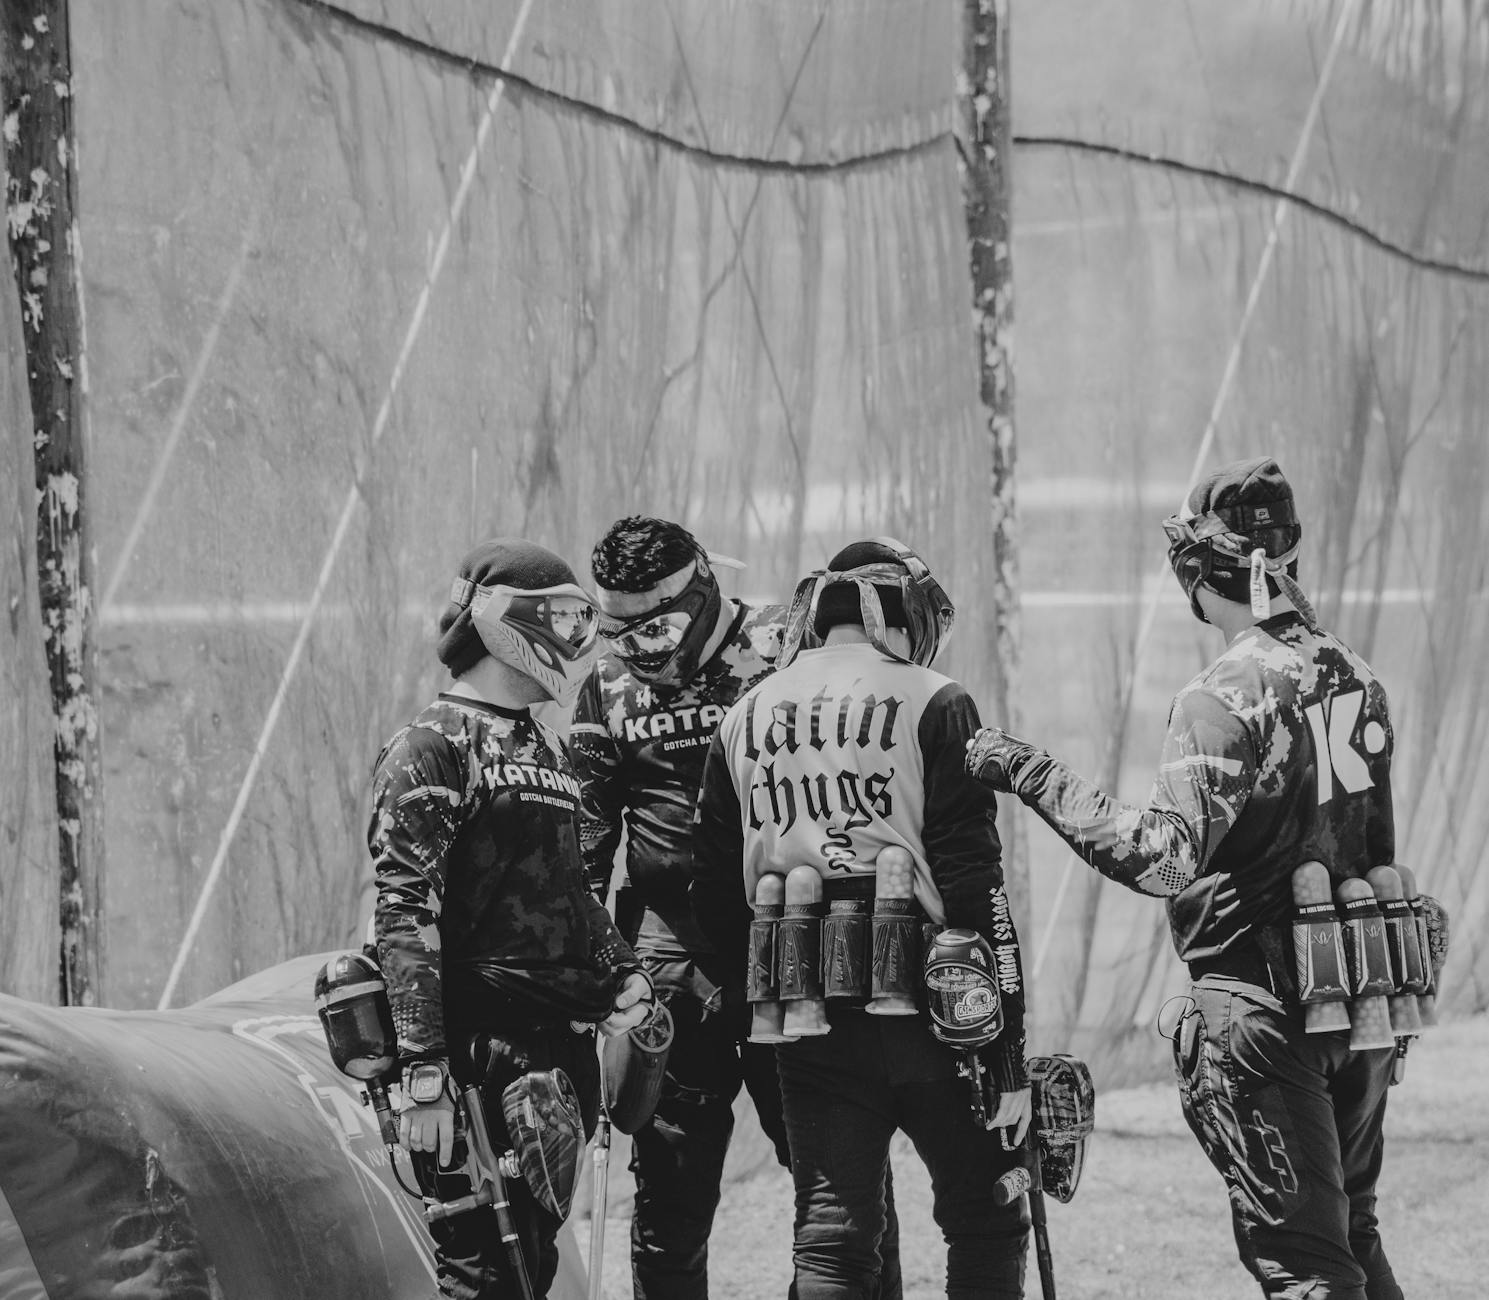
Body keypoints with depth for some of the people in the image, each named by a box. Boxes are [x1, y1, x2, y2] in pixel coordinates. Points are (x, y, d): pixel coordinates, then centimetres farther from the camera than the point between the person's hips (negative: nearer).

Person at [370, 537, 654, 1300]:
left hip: (563, 1046, 9)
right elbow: (406, 916, -16)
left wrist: (621, 977, 11)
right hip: (481, 1049, -9)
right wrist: (423, 1073, -22)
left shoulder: (546, 749, 19)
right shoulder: (431, 750, -8)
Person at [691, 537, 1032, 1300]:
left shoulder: (746, 717, 10)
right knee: (987, 1222, 11)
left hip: (809, 1026, 4)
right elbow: (974, 889, -10)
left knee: (829, 1237, 8)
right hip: (924, 1009, -4)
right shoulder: (931, 706, -5)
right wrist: (1008, 1055, -10)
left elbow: (713, 894, 10)